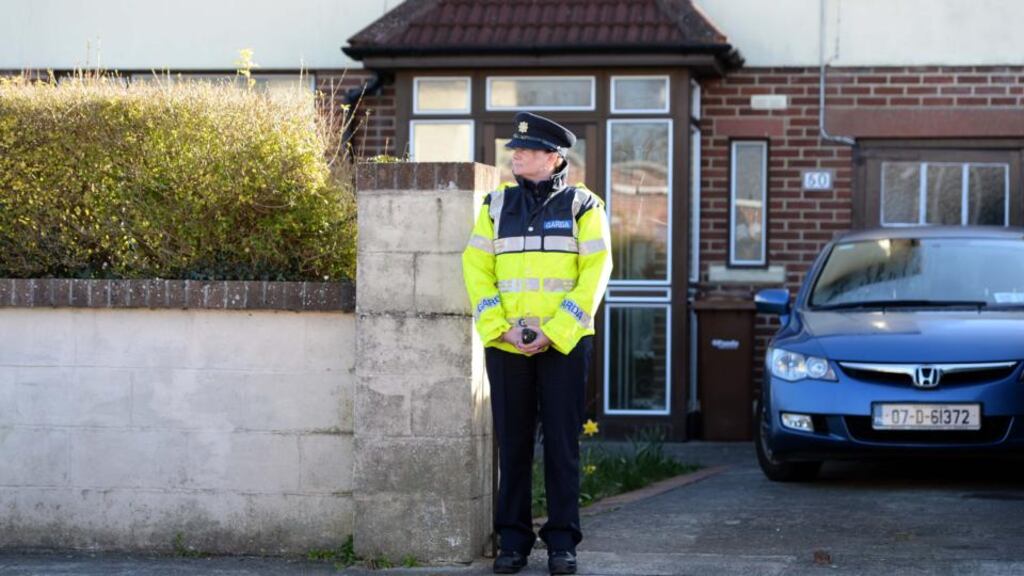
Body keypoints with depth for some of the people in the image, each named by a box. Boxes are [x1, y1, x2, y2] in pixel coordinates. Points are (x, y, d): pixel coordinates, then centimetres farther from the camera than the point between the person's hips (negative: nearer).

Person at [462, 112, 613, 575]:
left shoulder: (583, 206, 1)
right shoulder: (497, 204, 9)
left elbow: (595, 274, -5)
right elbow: (476, 270, 4)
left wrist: (553, 331, -13)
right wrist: (501, 328, -9)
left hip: (564, 344, -2)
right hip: (505, 345, 2)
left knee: (562, 444, 0)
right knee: (513, 444, 6)